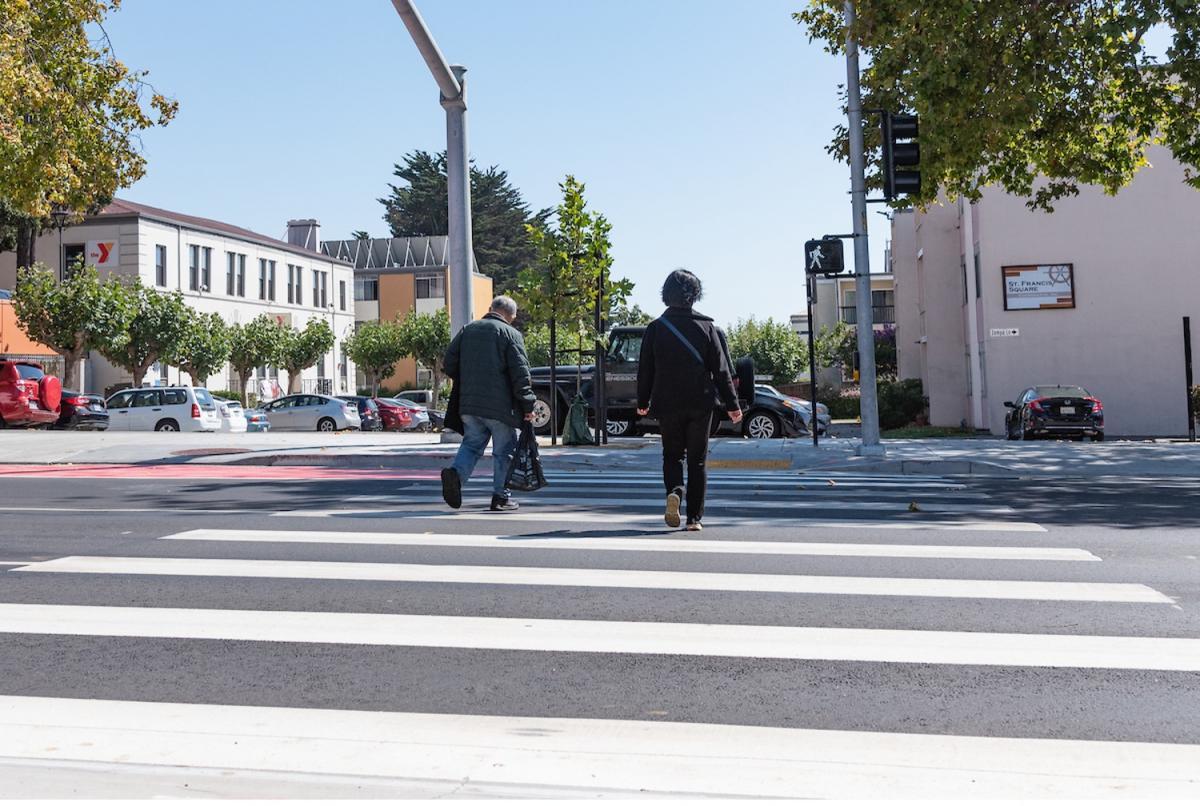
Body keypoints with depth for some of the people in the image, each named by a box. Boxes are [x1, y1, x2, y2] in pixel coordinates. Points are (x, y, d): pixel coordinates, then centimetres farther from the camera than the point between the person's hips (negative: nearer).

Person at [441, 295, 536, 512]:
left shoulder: (467, 330, 12)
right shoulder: (511, 334, -4)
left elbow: (448, 364, 11)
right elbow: (520, 373, -11)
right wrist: (528, 405, -7)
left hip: (469, 404, 5)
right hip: (500, 405, -5)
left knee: (472, 444, 13)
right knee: (504, 450, 7)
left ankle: (456, 473, -14)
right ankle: (500, 497, 9)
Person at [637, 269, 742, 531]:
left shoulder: (655, 328, -2)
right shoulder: (706, 327, -2)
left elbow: (645, 369, 3)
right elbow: (721, 369, -2)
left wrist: (642, 402, 15)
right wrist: (732, 404, 4)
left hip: (666, 404, 0)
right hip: (700, 404, 0)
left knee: (672, 454, 15)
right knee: (697, 459, 10)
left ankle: (674, 491, -15)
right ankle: (694, 517, 8)